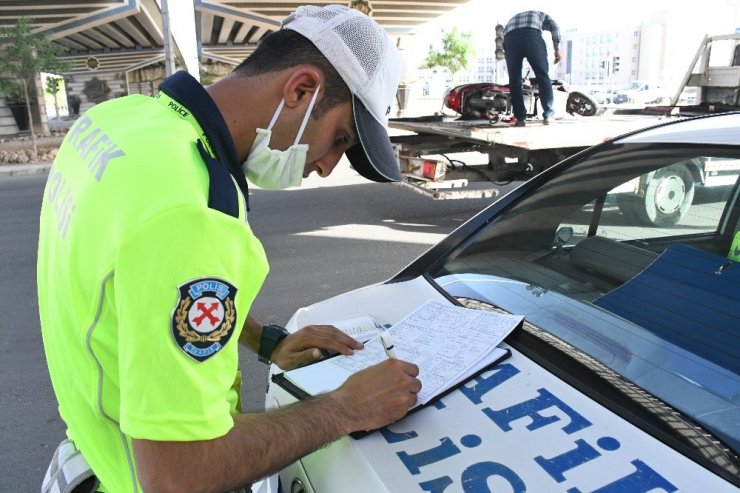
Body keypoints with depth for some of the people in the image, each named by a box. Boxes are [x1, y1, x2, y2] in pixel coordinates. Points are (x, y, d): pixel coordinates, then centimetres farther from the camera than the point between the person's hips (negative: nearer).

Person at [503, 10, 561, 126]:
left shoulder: (514, 18, 45)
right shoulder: (541, 15, 36)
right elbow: (554, 27, 14)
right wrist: (557, 49, 16)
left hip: (509, 37, 2)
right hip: (531, 35, -2)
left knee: (514, 79, 8)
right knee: (543, 76, 4)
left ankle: (520, 118, 6)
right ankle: (548, 115, 0)